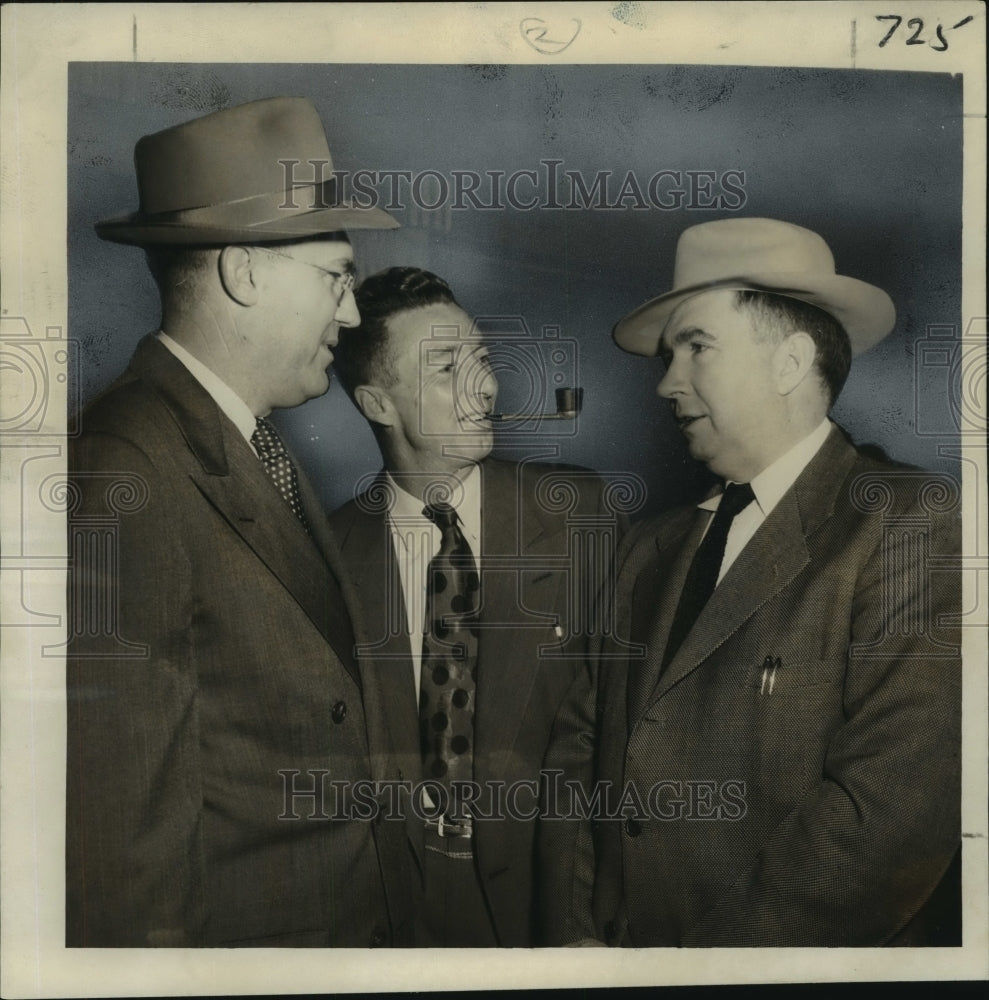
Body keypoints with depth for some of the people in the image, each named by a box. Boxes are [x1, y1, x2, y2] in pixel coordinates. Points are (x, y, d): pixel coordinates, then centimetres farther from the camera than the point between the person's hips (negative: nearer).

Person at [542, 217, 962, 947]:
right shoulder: (651, 550, 9)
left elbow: (894, 811, -17)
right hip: (621, 944, 4)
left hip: (798, 965, -3)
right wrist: (577, 930, -4)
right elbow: (581, 746, 8)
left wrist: (703, 966, -14)